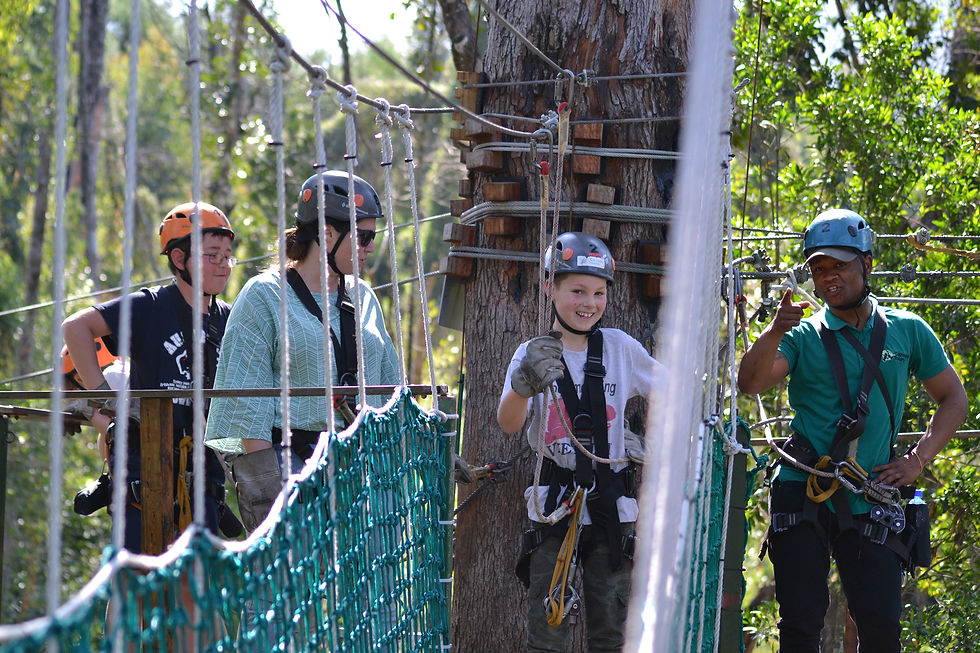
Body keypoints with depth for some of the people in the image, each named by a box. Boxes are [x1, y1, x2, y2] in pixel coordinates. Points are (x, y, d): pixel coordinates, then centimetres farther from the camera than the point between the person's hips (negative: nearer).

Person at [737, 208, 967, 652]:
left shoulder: (907, 332, 10)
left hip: (869, 504, 1)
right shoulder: (804, 336, 6)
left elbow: (953, 399, 18)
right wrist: (775, 332, -27)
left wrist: (917, 460, 4)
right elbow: (749, 383, -9)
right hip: (802, 495, -1)